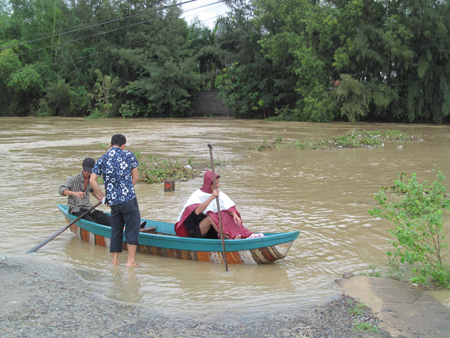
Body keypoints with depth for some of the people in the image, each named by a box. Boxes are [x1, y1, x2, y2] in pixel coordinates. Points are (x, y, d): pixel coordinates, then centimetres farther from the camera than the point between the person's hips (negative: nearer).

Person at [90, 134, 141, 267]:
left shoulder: (101, 160, 8)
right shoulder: (129, 155, 2)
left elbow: (92, 180, 3)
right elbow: (135, 178, 5)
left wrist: (102, 196, 11)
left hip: (112, 201, 4)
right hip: (128, 199, -4)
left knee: (116, 230, 13)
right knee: (132, 228, 2)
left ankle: (115, 261, 16)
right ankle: (131, 261, -2)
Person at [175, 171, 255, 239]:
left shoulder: (218, 193, 3)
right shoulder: (197, 195, -15)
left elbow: (229, 207, -4)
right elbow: (197, 211, -35)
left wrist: (234, 214, -25)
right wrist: (211, 197, -40)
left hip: (211, 231, 6)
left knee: (225, 215, -17)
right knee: (211, 217, -32)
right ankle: (231, 238, -41)